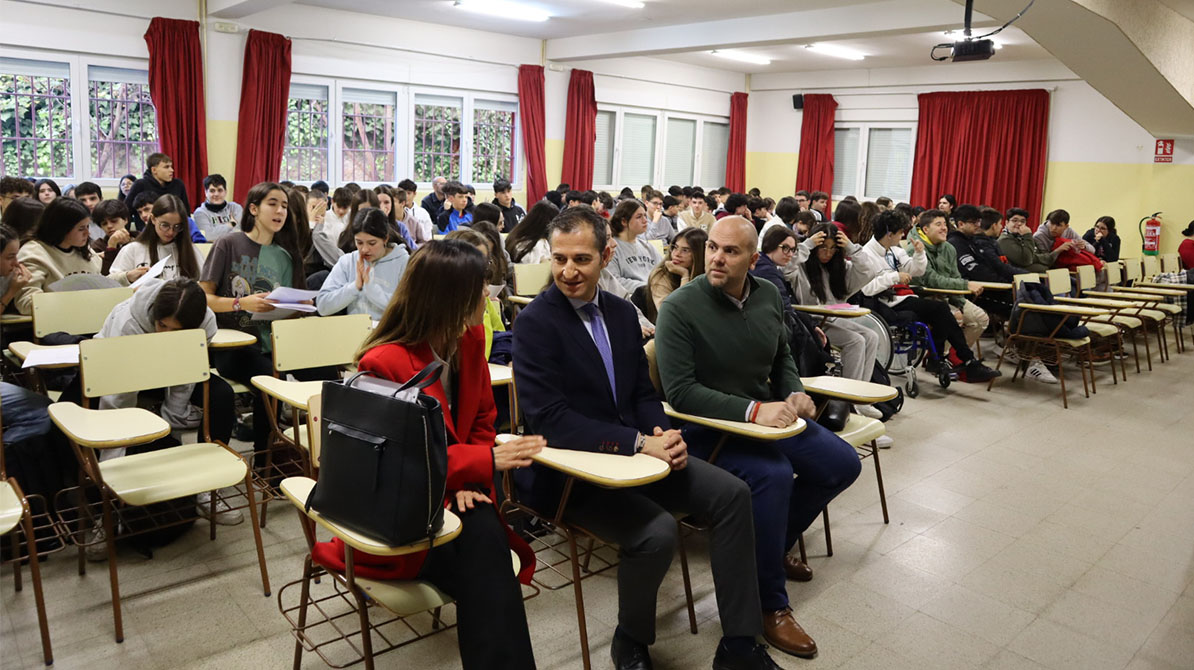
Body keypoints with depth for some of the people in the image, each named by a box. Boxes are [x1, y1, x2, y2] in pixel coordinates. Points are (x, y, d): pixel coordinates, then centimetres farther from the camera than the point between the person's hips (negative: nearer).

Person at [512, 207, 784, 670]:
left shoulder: (622, 312, 8)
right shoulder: (534, 322, -13)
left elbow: (643, 391, 12)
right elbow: (549, 419, -22)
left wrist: (663, 433, -10)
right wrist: (638, 441, -27)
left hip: (636, 452, 7)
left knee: (732, 494, -6)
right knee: (657, 532, -28)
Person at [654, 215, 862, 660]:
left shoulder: (768, 295, 1)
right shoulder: (680, 308, -19)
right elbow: (679, 390, -25)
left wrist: (795, 394, -5)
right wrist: (752, 410, -33)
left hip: (766, 414, 8)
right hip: (707, 426, -7)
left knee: (842, 464, 4)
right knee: (773, 474, -32)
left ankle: (775, 545, 25)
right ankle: (771, 606, -14)